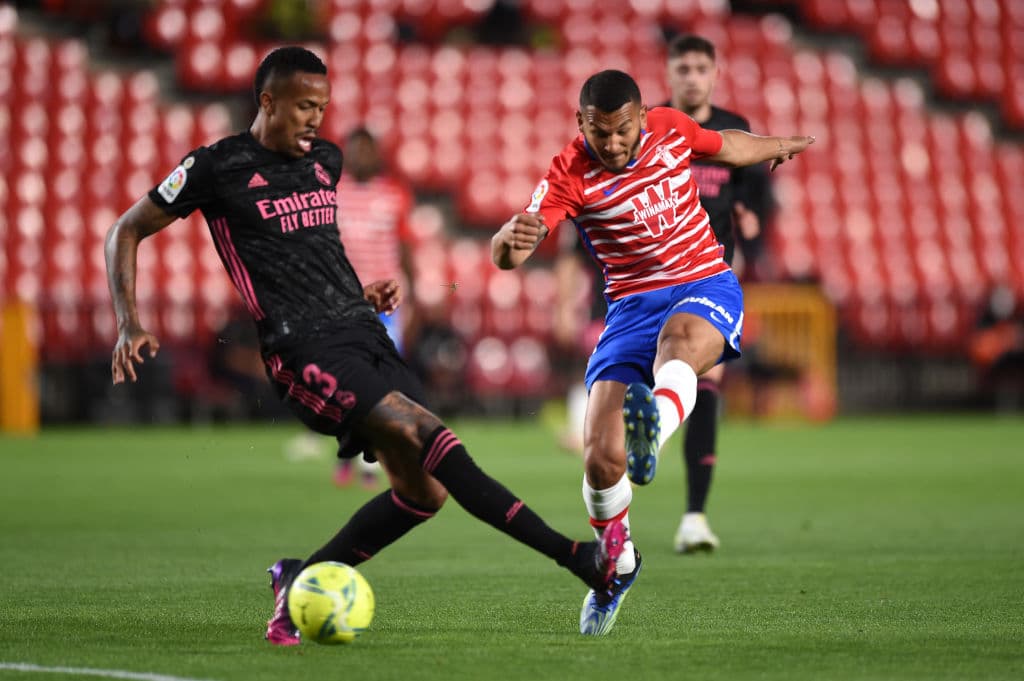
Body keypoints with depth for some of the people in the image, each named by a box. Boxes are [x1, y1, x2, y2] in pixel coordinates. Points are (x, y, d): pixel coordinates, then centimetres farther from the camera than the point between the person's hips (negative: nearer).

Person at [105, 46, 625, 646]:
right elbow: (127, 232, 7)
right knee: (424, 433, -23)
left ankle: (302, 583, 11)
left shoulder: (325, 161, 17)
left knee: (421, 489, -4)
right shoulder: (218, 167, -1)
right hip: (304, 349, -8)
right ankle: (575, 556, -30)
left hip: (364, 334, 8)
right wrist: (130, 326, -4)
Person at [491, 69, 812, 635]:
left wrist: (780, 146, 43)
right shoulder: (569, 175, -10)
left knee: (678, 340, -39)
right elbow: (505, 257, -22)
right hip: (632, 306, 0)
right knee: (601, 458, -12)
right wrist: (511, 237, -47)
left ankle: (654, 426, -72)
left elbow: (725, 146, 25)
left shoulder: (671, 128, -1)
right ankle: (616, 563, 15)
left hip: (707, 287, 0)